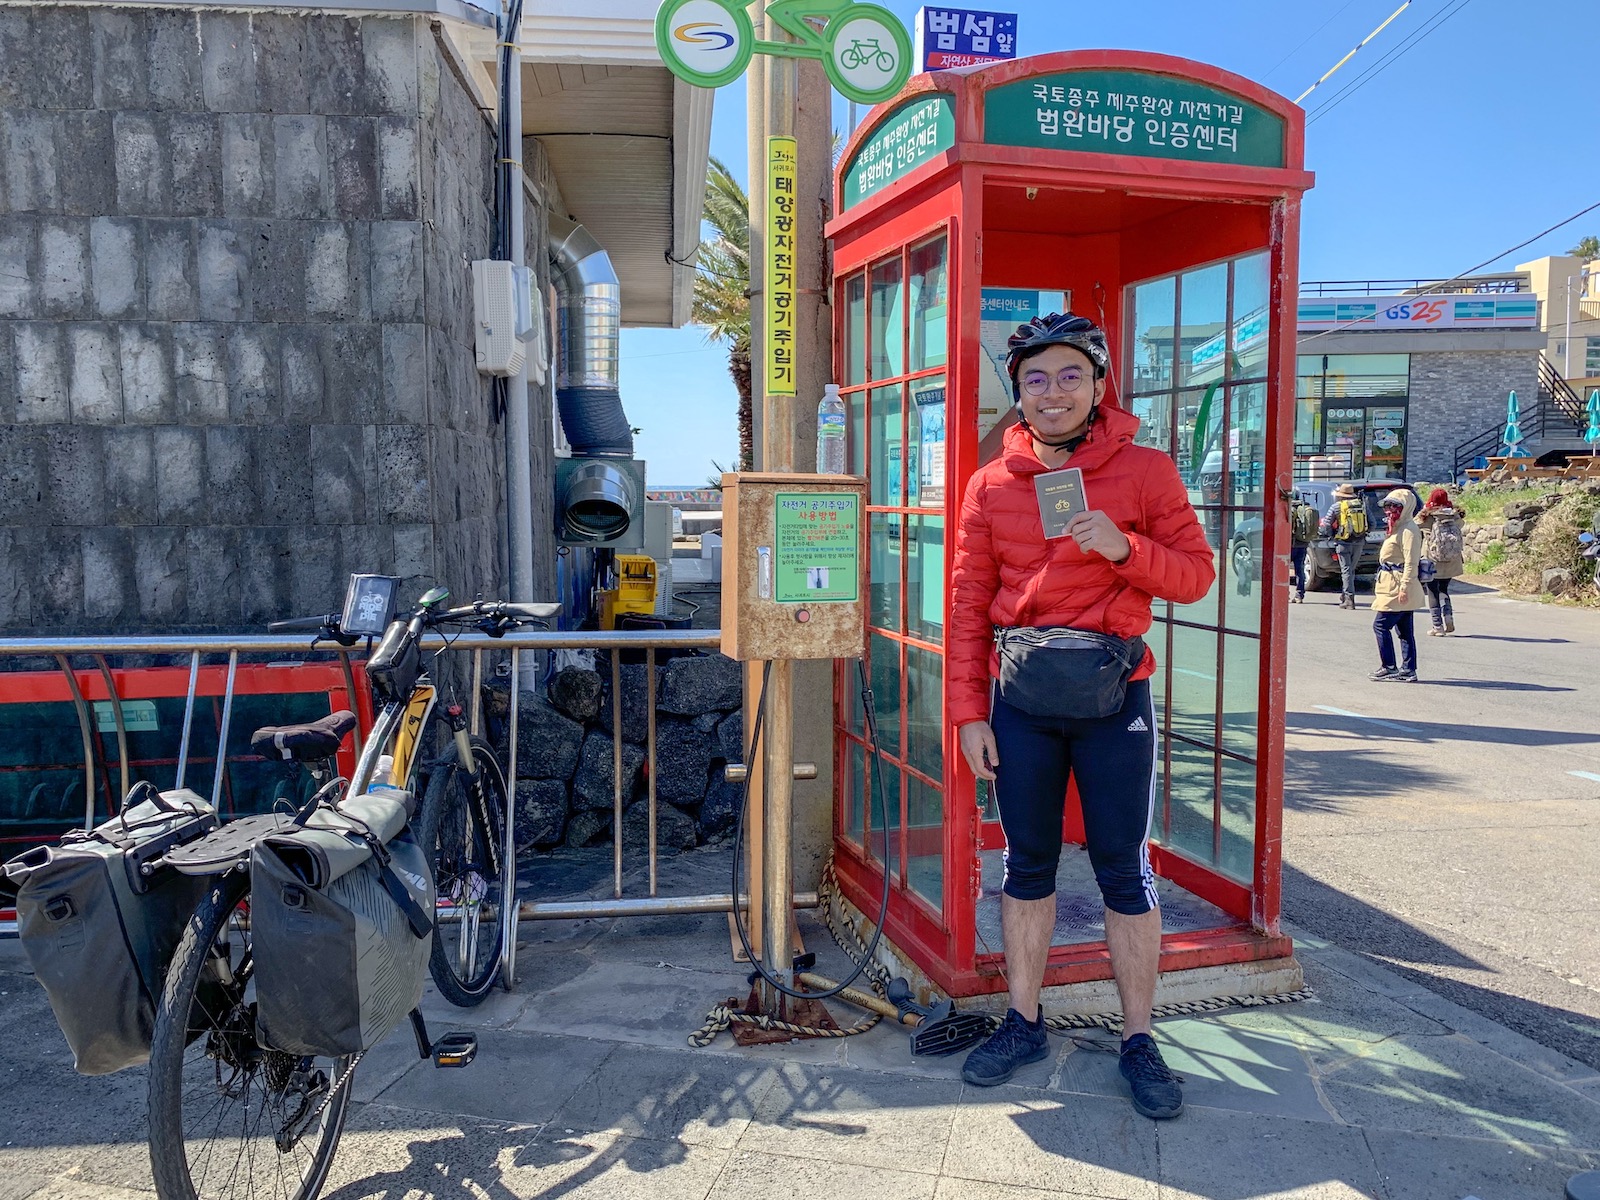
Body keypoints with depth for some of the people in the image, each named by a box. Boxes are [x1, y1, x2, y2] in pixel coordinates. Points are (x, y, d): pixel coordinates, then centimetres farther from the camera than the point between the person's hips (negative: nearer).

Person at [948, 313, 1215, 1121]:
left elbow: (1197, 574, -1)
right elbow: (970, 604, 4)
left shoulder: (1145, 471, -1)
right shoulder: (991, 484, 4)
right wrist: (969, 712, 0)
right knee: (1028, 866, 12)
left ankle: (1138, 1040, 22)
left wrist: (1123, 547, -19)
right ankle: (1023, 1023, 28)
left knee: (1124, 871, 6)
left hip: (1113, 695, -2)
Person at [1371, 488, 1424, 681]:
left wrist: (1404, 588, -24)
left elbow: (1411, 562, -20)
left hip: (1399, 589, -10)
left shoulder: (1408, 530, -14)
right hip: (1393, 588, 10)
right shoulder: (1398, 528, 18)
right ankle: (1408, 670, 12)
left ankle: (1388, 667, -3)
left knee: (1380, 625, -8)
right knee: (1404, 631, 9)